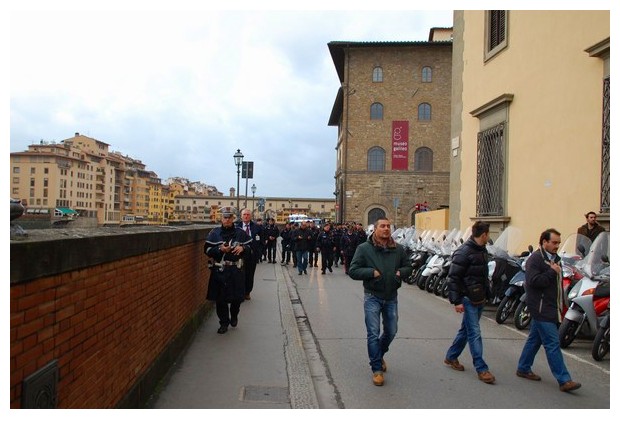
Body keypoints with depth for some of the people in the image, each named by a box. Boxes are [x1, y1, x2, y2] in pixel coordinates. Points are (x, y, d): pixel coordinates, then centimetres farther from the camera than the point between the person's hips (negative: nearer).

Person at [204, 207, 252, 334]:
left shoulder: (240, 233, 5)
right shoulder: (214, 233, 2)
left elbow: (250, 247, 11)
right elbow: (207, 250, -2)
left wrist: (243, 248, -11)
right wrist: (220, 249, -18)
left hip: (236, 270, 1)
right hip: (219, 270, 0)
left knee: (237, 297, 6)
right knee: (220, 298, 4)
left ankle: (234, 316, 36)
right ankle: (224, 322, 22)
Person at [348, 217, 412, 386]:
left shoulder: (398, 249, 2)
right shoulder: (364, 248, -8)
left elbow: (408, 267, 15)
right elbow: (353, 271, -9)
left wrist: (401, 272, -7)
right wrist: (372, 272, -20)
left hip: (391, 297, 4)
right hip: (373, 297, -4)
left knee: (391, 331, 16)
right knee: (373, 333, -2)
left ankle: (379, 355, 43)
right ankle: (377, 369, 10)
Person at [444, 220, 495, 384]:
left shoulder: (482, 250, 11)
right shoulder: (463, 252, -17)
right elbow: (453, 277, -18)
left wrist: (487, 294, 19)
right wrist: (456, 301, -20)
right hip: (468, 299, -9)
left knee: (466, 330, 16)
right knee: (475, 333, -4)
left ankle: (451, 357, 29)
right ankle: (481, 369, 3)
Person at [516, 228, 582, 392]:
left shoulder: (555, 259, 16)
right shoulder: (535, 259, -14)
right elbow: (533, 281, -25)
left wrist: (560, 305, 18)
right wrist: (552, 272, -20)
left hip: (551, 308, 9)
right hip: (541, 308, -9)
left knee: (535, 338, 16)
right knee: (553, 343, -8)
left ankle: (523, 368, 27)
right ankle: (564, 380, -6)